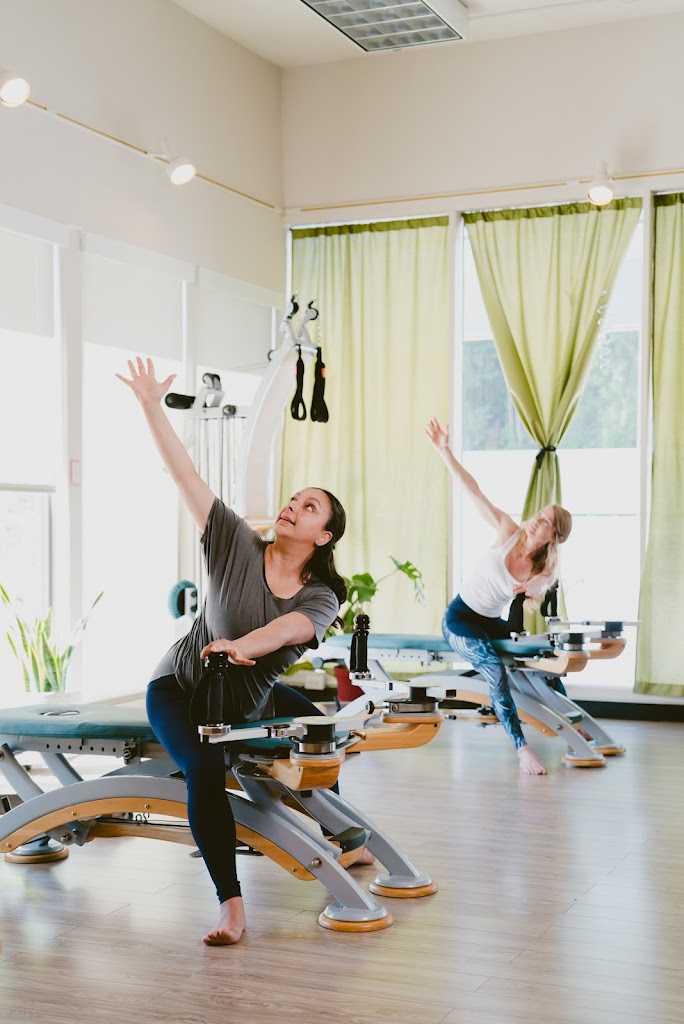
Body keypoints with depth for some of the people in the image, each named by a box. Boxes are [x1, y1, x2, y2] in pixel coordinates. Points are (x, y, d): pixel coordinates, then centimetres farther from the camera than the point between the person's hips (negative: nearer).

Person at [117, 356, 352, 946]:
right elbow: (186, 476, -23)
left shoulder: (320, 597, -12)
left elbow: (288, 628, -36)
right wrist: (152, 405, -29)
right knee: (206, 769, -31)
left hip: (253, 699, 5)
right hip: (181, 690, -5)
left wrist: (239, 645, -56)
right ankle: (231, 907, -30)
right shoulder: (238, 547, -18)